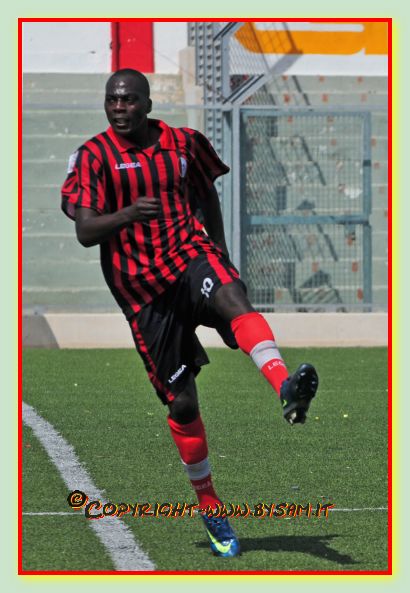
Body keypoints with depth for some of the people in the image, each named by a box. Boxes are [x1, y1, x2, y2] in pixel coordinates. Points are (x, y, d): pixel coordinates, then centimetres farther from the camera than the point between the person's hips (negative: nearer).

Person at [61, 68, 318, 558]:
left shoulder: (183, 143, 8)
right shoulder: (95, 155, -2)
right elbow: (84, 232, -12)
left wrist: (219, 254, 22)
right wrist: (126, 215, -31)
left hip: (189, 254, 1)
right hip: (142, 288, -1)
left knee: (231, 296, -36)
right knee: (181, 401, 0)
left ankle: (285, 386, -62)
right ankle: (209, 508, 18)